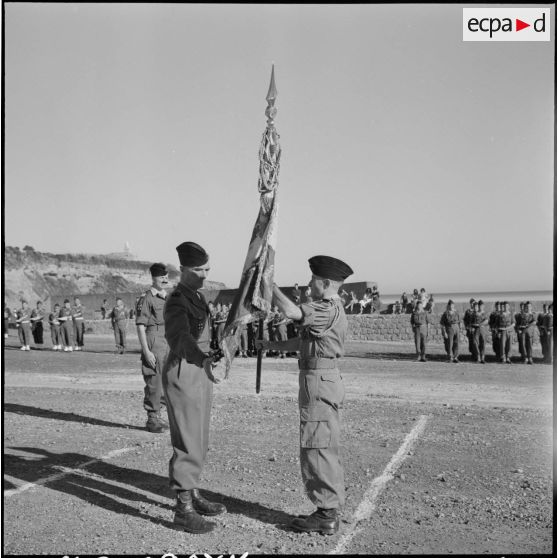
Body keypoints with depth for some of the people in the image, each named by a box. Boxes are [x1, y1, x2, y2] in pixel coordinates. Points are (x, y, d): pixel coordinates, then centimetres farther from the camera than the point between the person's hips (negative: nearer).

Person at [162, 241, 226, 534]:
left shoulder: (197, 297, 11)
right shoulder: (176, 302, -19)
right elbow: (181, 337, -37)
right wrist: (205, 362, -51)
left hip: (199, 371, 9)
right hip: (183, 373, -9)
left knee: (198, 441, 16)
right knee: (188, 444, -5)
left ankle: (193, 495, 28)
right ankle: (183, 510, 5)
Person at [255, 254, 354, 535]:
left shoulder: (328, 310, -17)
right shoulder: (332, 309, 16)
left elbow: (290, 311, -32)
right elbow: (304, 341, 21)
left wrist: (269, 285, -19)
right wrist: (273, 345, 19)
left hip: (319, 382, -11)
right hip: (324, 380, 11)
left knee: (316, 448, -4)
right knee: (326, 449, 15)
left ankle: (326, 515, 5)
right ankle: (330, 510, 26)